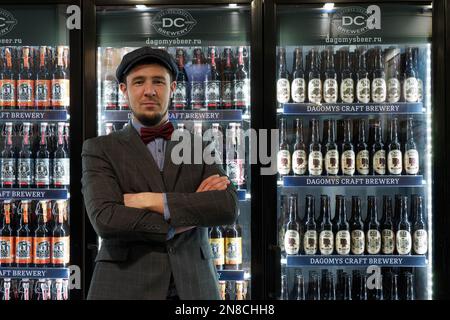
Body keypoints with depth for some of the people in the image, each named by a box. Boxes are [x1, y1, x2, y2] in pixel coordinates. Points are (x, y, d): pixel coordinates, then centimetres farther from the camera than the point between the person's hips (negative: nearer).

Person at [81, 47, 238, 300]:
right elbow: (106, 220, -15)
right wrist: (190, 213, -11)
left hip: (193, 287, 2)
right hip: (125, 287, -2)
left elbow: (229, 207, -8)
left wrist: (151, 200, -15)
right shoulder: (100, 150, 0)